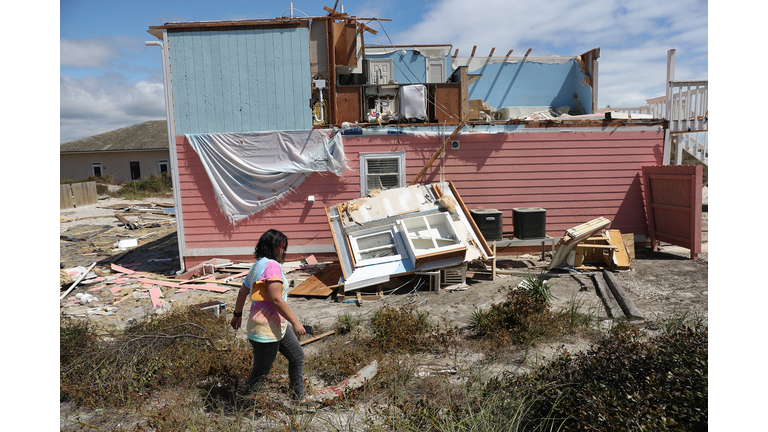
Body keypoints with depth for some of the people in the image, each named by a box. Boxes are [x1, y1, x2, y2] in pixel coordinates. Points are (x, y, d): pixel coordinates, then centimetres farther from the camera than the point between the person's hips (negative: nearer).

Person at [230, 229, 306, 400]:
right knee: (261, 372, 4)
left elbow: (242, 293, 21)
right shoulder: (271, 265, -19)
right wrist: (295, 322, -21)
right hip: (266, 330, -11)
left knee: (297, 356, 18)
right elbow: (276, 299, -26)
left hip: (278, 326, 11)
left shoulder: (257, 265, 13)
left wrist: (237, 315, 33)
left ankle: (298, 398, 30)